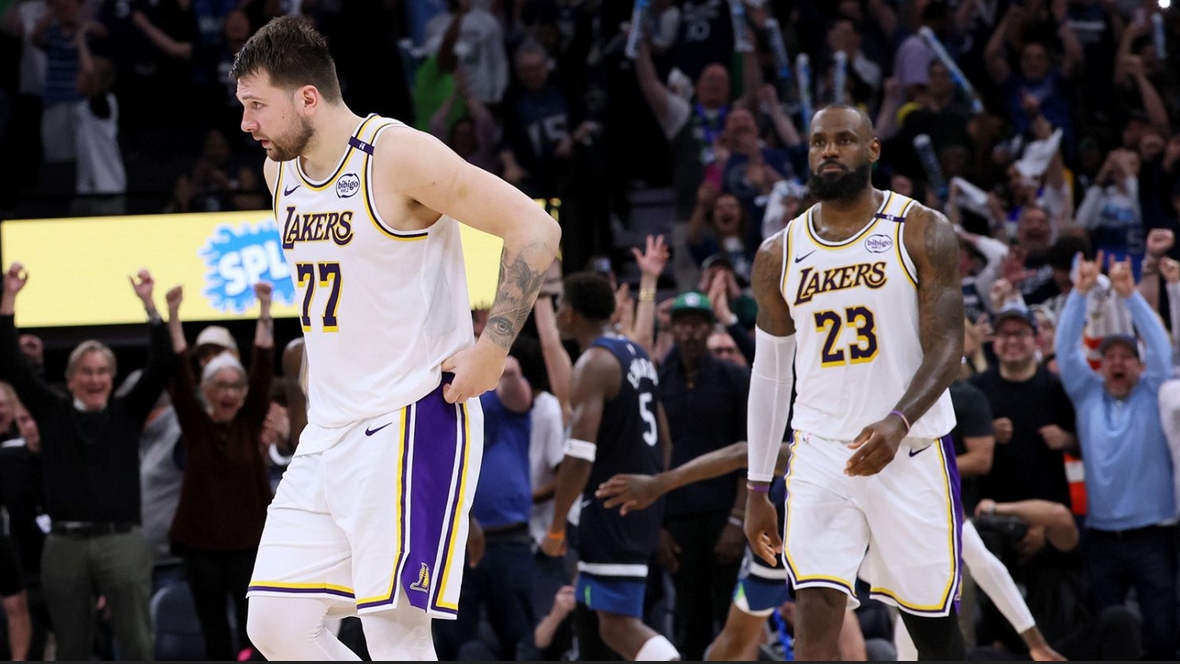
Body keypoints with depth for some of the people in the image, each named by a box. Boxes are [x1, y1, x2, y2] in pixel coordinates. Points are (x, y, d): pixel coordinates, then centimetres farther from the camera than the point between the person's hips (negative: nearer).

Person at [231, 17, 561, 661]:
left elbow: (536, 229, -16)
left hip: (412, 423, -8)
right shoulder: (280, 171, 10)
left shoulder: (399, 155, -15)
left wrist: (491, 351, -18)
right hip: (328, 432, 8)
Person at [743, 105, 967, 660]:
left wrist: (898, 423, -27)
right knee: (815, 614, -14)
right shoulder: (779, 255, 8)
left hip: (913, 449, -2)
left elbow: (947, 349, -9)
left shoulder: (921, 233, -3)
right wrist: (756, 489, 13)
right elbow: (770, 373, 15)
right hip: (820, 454, 2)